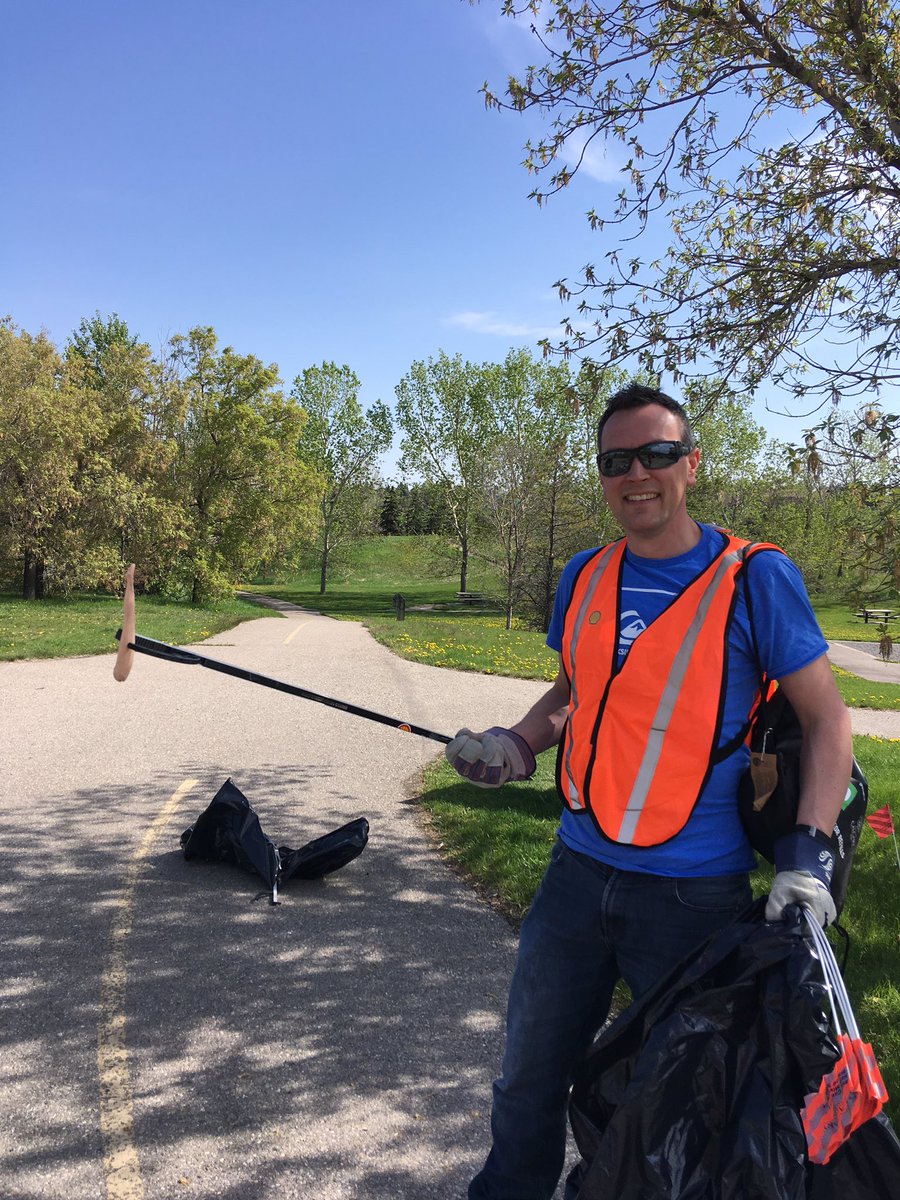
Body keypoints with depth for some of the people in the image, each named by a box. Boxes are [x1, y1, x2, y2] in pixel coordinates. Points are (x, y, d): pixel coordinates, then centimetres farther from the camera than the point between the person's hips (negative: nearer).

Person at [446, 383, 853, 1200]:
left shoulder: (755, 578, -11)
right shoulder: (584, 579, 3)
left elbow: (827, 720, -7)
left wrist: (807, 856, -16)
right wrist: (515, 746, 1)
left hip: (695, 891, -4)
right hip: (580, 871, 4)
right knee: (531, 1070, 18)